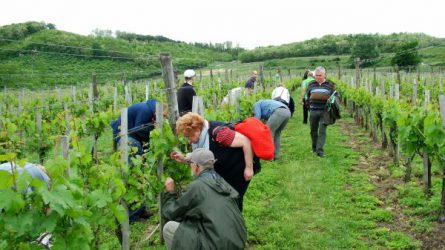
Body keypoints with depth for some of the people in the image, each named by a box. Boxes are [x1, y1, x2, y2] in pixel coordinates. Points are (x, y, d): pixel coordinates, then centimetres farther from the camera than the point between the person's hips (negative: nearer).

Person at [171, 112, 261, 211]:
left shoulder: (216, 132, -32)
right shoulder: (200, 138, -5)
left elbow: (246, 141, -31)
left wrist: (249, 168, -26)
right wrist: (183, 159, -9)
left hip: (239, 167, -8)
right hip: (225, 171, 8)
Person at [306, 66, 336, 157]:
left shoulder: (330, 85, 3)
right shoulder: (311, 85, 9)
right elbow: (307, 96, 18)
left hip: (324, 111, -3)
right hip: (313, 111, 3)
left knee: (322, 131, -9)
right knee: (313, 130, 12)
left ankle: (320, 150, -10)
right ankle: (314, 147, 31)